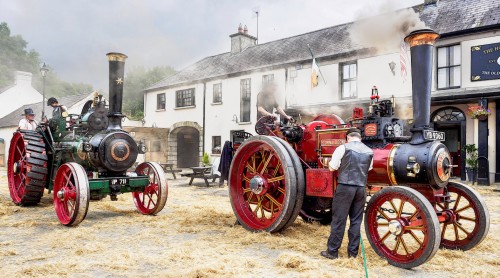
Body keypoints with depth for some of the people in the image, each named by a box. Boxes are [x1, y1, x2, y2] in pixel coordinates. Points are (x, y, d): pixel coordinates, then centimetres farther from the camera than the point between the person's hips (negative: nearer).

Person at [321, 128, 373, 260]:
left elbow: (332, 167, -2)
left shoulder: (343, 148, -4)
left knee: (338, 220, 2)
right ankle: (353, 251, 18)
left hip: (345, 187, -4)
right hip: (361, 188, 4)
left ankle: (332, 251, 9)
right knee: (356, 220, 12)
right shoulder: (369, 151, 9)